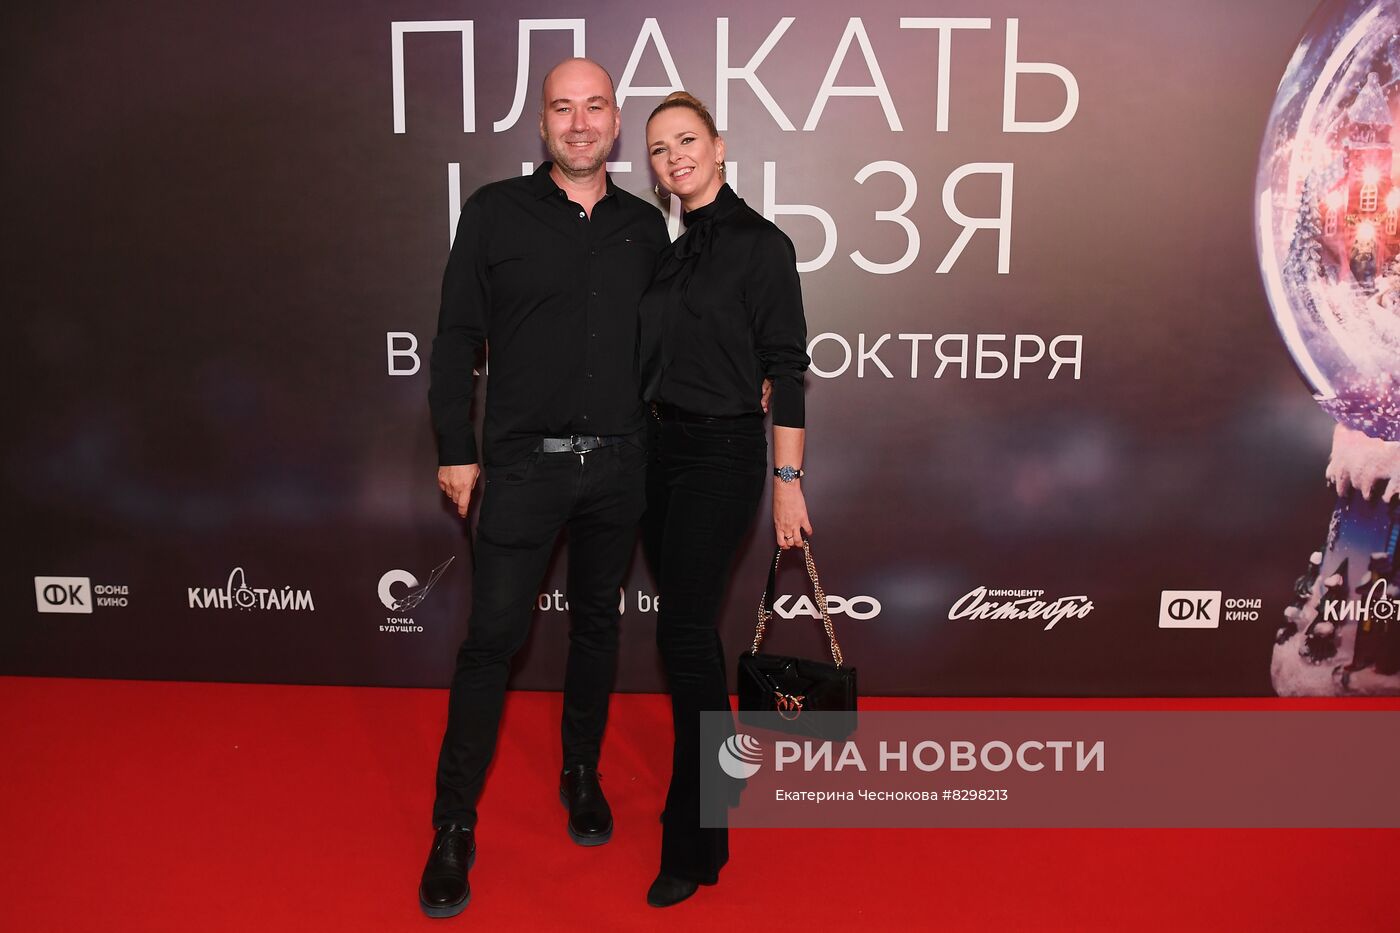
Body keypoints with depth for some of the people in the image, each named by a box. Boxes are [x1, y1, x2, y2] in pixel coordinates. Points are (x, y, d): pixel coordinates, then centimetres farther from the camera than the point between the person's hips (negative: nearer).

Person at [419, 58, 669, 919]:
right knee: (493, 637, -2)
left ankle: (582, 775, 34)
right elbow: (458, 338, 0)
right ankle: (454, 829, 11)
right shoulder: (497, 212, 0)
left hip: (620, 462, 3)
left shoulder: (645, 226, 8)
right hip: (526, 461, -3)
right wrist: (457, 450, -3)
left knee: (598, 623, 14)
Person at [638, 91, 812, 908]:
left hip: (723, 452, -7)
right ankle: (717, 780, 31)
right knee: (690, 625, 13)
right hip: (660, 447, 7)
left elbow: (786, 368, -11)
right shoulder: (667, 249, 12)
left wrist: (788, 481, -14)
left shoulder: (760, 243, -8)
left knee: (685, 632, -8)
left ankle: (694, 844, 5)